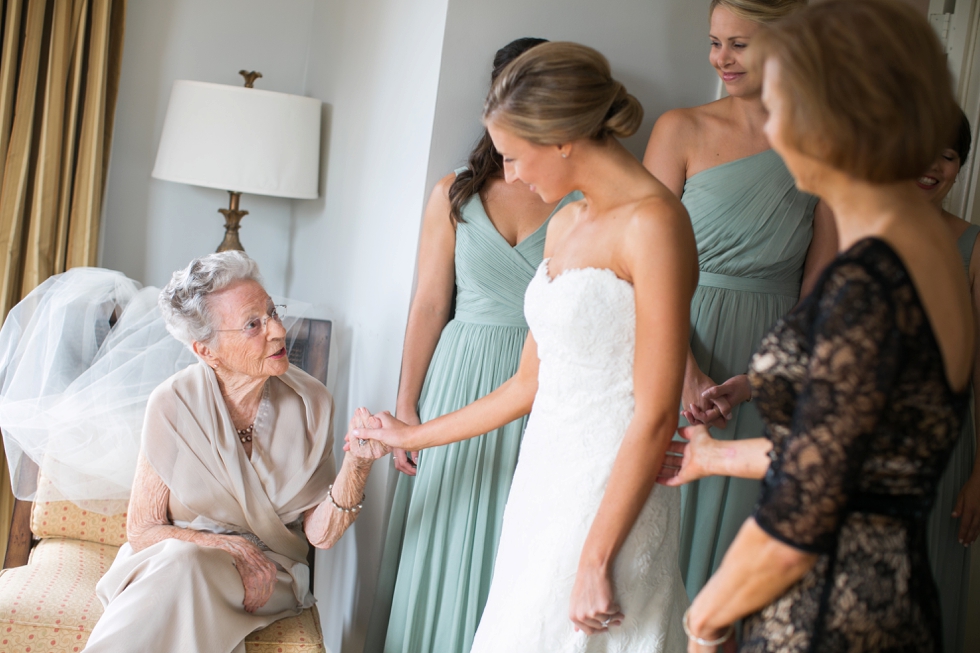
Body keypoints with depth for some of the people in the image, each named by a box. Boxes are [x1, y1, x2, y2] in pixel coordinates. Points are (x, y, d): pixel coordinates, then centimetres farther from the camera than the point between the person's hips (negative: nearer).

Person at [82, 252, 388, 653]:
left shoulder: (310, 402, -8)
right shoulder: (173, 406, -13)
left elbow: (320, 534, -9)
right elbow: (142, 530, -5)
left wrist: (355, 465, -27)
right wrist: (230, 546, -19)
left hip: (266, 575, 0)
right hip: (168, 559, 0)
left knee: (184, 569, -33)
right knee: (182, 563, -35)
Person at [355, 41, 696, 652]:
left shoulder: (653, 222, -14)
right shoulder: (567, 223, 12)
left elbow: (655, 418, -17)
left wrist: (595, 561, -17)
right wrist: (414, 435, 25)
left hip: (611, 501, -7)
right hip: (545, 478, 8)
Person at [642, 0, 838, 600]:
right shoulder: (682, 129, -1)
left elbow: (818, 292, 3)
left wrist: (756, 381, -10)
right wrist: (687, 374, -18)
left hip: (767, 383, 1)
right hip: (680, 360, -1)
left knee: (733, 526, 9)